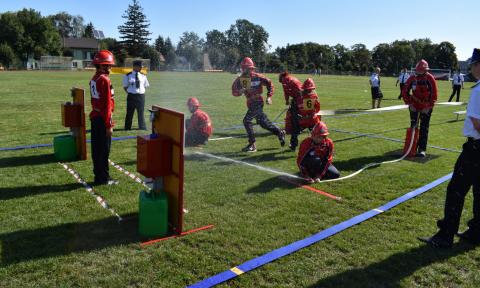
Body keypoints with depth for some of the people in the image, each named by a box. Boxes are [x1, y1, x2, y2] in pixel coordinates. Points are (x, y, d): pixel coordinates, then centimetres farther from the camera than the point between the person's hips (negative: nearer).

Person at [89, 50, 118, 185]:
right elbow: (107, 104, -19)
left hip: (94, 117, 9)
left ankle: (98, 176, 24)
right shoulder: (105, 80, -17)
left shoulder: (94, 78, 11)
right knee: (104, 150, 0)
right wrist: (109, 125, -17)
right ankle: (103, 178, 8)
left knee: (96, 148, 14)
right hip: (103, 119, -9)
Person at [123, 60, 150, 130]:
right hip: (131, 96, -2)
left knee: (141, 113, 14)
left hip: (141, 96, 2)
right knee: (129, 113, 8)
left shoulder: (143, 76, 4)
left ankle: (142, 128, 27)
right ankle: (127, 128, 23)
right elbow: (125, 87, 4)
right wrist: (130, 92, -5)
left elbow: (145, 86, 15)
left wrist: (141, 91, 4)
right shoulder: (128, 76, -5)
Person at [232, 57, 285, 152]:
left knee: (247, 120, -14)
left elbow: (269, 83, -3)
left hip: (257, 102, -6)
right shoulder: (239, 79, 3)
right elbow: (234, 92, 0)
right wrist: (240, 91, -21)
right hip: (250, 103, 6)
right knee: (263, 122, 15)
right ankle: (280, 132, 33)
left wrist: (269, 97, -8)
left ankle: (252, 145, -7)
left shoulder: (256, 76, -8)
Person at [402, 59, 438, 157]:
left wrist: (429, 107, -15)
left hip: (426, 107, -2)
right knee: (413, 127, 6)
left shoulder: (430, 78, -13)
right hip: (414, 107, 2)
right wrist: (409, 103, -4)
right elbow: (405, 91, 1)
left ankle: (422, 149, 2)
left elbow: (434, 94, -13)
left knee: (424, 129, -1)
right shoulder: (412, 78, -6)